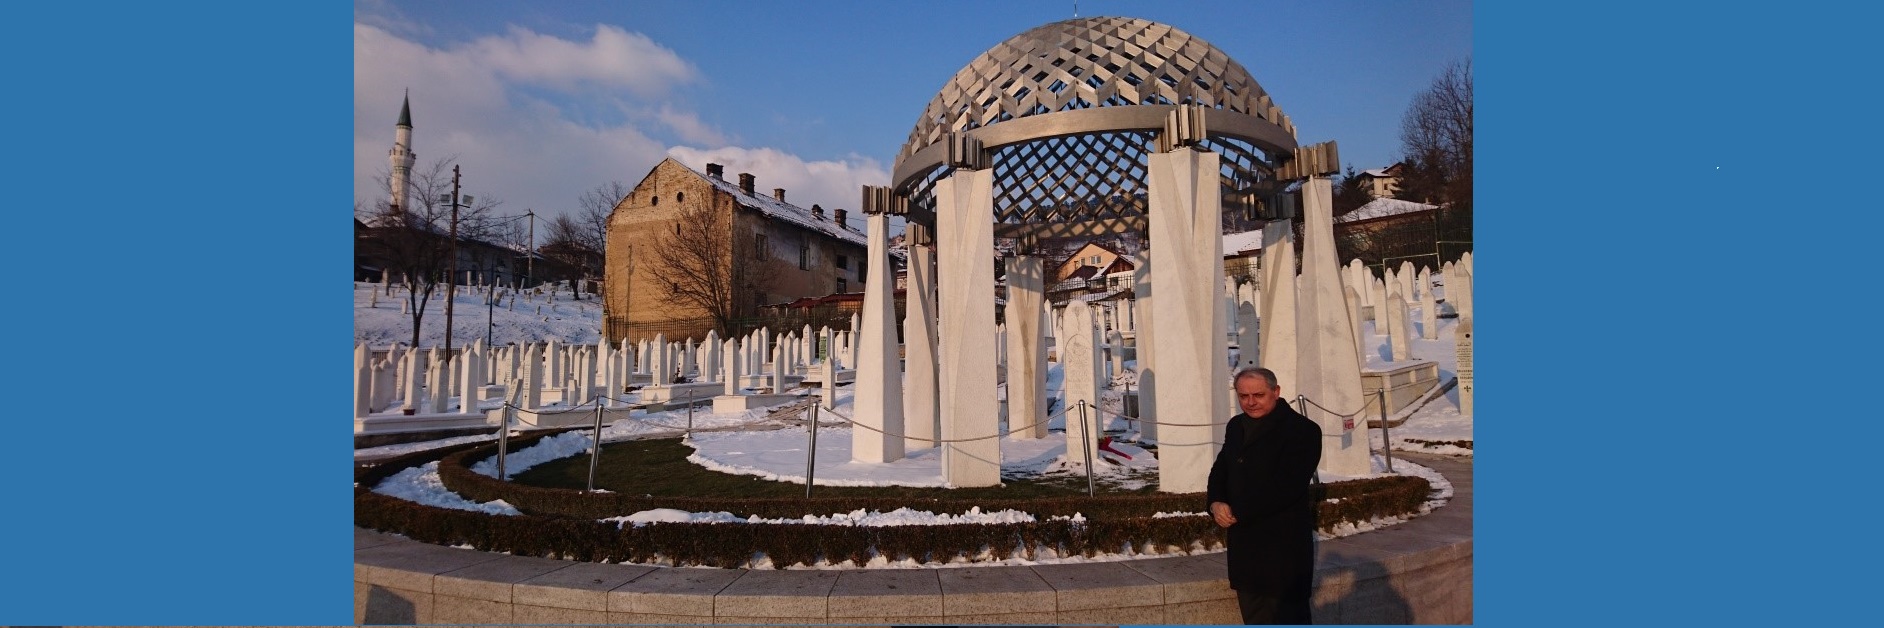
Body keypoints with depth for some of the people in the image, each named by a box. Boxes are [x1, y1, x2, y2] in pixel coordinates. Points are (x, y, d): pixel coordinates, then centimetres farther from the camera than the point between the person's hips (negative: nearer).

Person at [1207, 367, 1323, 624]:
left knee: (1287, 619, 2)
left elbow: (1286, 487, -20)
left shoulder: (1302, 430, -12)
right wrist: (1216, 503, -7)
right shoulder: (1236, 426, 11)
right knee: (1254, 619, 16)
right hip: (1244, 545, 7)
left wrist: (1238, 514, -17)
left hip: (1283, 547, -7)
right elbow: (1220, 470, 15)